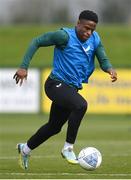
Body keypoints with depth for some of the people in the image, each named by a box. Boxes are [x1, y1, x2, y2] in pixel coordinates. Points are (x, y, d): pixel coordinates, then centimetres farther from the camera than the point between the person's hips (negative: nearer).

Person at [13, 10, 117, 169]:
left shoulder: (95, 40, 2)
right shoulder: (65, 36, -16)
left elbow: (103, 60, 0)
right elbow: (37, 42, -11)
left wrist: (110, 69, -24)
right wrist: (24, 67, -17)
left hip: (72, 89, 8)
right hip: (57, 84, -8)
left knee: (54, 127, 20)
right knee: (81, 105, -33)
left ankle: (25, 149, 44)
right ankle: (68, 148, -21)